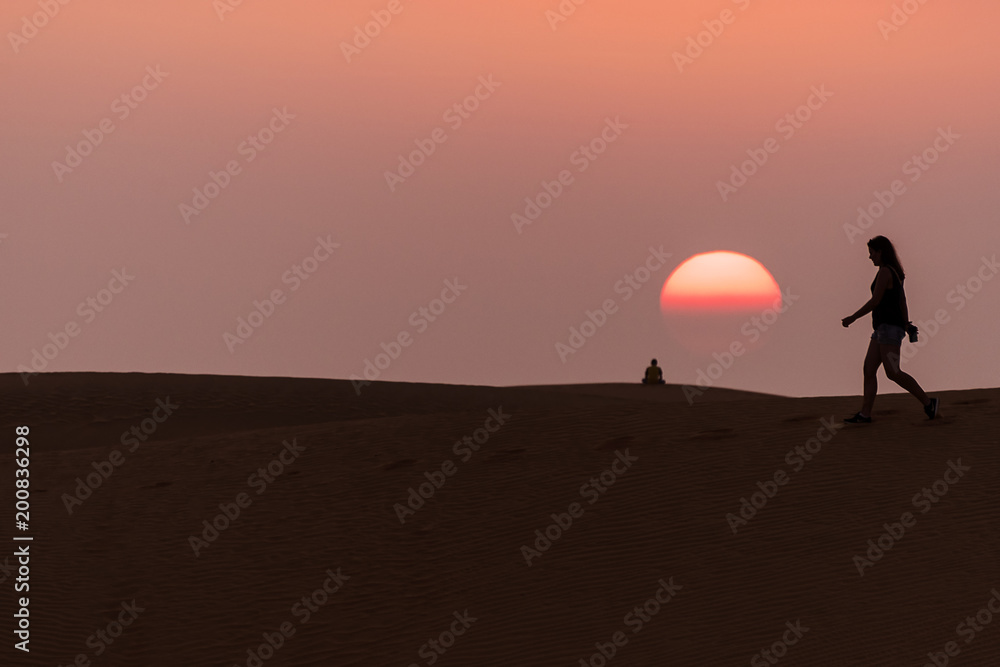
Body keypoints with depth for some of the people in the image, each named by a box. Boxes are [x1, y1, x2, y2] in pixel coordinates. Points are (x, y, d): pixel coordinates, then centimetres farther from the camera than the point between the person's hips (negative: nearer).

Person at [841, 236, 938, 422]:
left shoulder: (884, 272, -14)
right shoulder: (895, 272, 17)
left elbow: (875, 301, -17)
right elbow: (902, 301, 20)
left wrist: (853, 318, -9)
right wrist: (906, 324, 21)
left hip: (889, 326, -10)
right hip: (883, 328, 10)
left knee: (893, 373, -12)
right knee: (868, 369, 4)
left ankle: (927, 402, -4)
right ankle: (865, 414, 1)